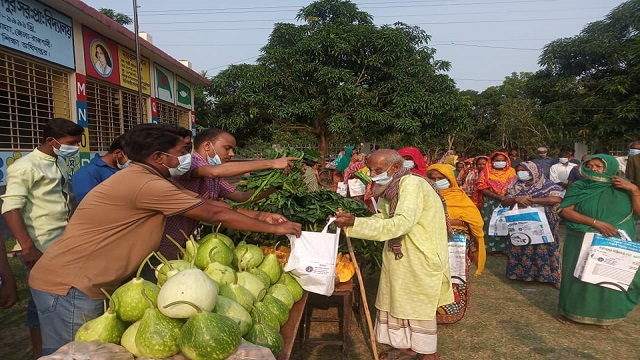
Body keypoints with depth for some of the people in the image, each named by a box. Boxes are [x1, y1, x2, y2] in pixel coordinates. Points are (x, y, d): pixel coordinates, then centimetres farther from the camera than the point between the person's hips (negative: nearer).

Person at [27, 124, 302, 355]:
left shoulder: (142, 178, 7)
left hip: (80, 282, 10)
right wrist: (273, 228, -12)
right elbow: (214, 214, -22)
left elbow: (204, 204, 6)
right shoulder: (145, 183, -25)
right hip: (69, 286, -9)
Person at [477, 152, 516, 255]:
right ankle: (495, 248, 10)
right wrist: (498, 196, -16)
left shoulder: (511, 171, 11)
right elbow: (482, 188, -7)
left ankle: (508, 247, 12)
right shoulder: (486, 172, 3)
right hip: (490, 203, -2)